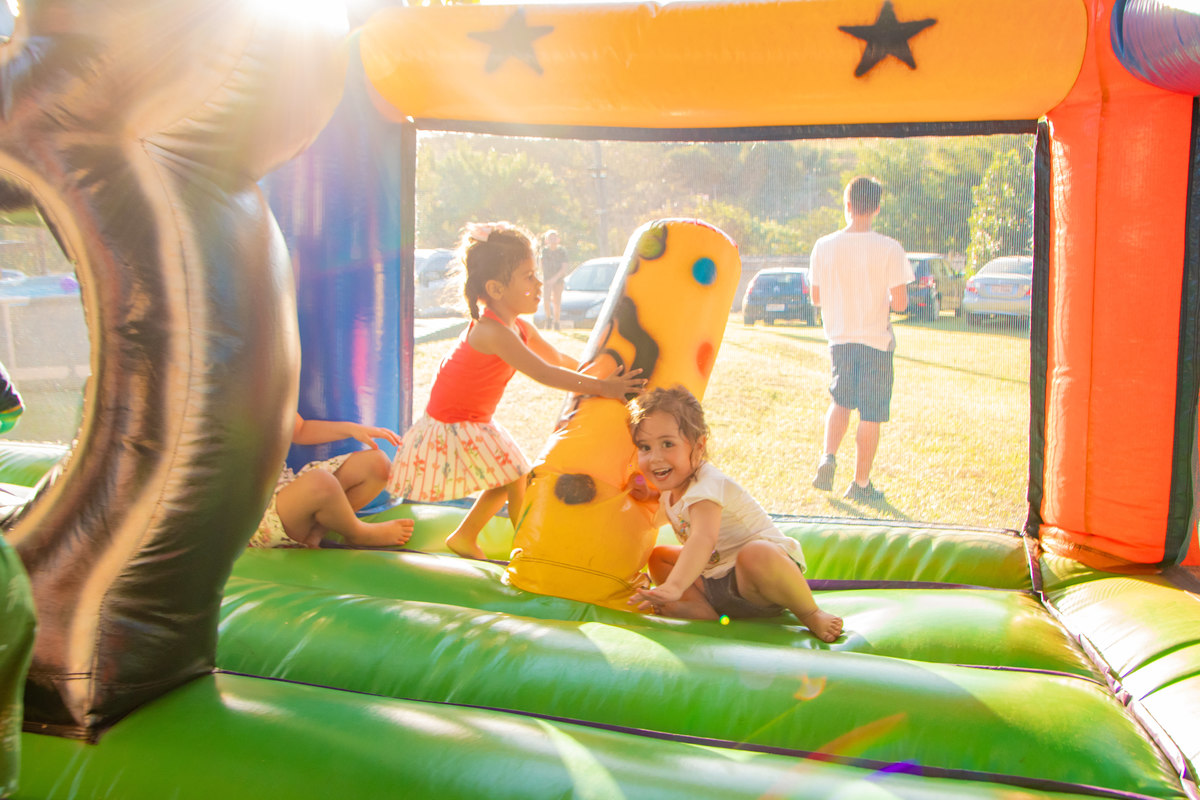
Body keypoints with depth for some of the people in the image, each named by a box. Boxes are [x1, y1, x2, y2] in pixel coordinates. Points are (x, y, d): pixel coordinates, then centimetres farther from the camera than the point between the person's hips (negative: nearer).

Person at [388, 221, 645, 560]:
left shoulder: (519, 328, 1)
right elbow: (544, 374, -36)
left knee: (509, 480, 18)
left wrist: (601, 375, 6)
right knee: (517, 480, -7)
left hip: (475, 422, 10)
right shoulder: (492, 332, -30)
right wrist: (599, 386, -37)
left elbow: (558, 358, 14)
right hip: (454, 424, -10)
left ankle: (464, 537, 33)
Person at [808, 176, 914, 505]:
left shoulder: (824, 246, -4)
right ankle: (861, 484, 14)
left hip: (840, 338, 3)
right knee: (870, 415, 6)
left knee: (841, 401, 23)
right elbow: (900, 302, -12)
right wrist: (883, 298, 10)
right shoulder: (889, 248, -13)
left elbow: (816, 297, 3)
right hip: (877, 341, -3)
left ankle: (828, 457, 2)